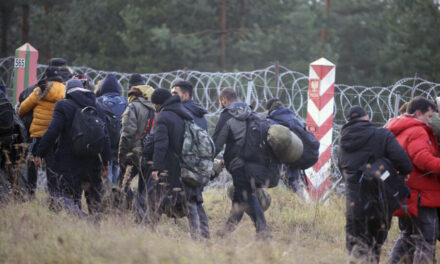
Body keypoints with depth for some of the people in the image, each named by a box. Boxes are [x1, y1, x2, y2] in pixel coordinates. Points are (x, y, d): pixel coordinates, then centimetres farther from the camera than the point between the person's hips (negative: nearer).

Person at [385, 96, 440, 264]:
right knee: (426, 239, -6)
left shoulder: (398, 132, 18)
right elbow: (424, 160, -27)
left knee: (407, 236, 21)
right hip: (420, 196, -10)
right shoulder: (417, 132, -14)